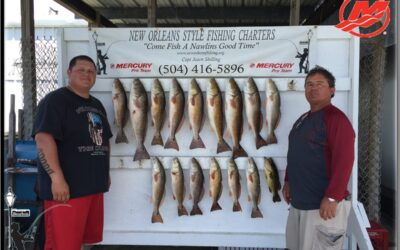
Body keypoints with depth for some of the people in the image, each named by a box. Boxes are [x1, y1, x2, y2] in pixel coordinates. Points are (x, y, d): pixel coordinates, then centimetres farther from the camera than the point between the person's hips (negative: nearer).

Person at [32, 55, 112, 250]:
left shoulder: (96, 105, 17)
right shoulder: (55, 100, -9)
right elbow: (43, 138, -19)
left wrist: (105, 173, 22)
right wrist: (57, 177, -25)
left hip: (94, 185, 8)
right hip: (67, 186, -8)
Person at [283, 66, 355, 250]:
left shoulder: (337, 118, -14)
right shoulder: (303, 119, 15)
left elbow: (344, 161, -21)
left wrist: (332, 197, -25)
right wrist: (288, 181, 19)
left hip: (322, 204, -9)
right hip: (298, 201, 9)